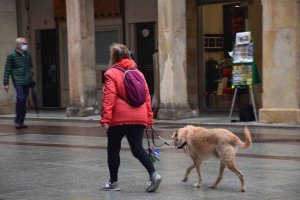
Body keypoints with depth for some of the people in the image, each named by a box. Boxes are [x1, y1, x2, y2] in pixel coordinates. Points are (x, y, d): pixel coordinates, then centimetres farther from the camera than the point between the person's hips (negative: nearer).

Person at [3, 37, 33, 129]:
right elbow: (7, 70, -3)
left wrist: (31, 80, 18)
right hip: (18, 81, -5)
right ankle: (18, 120, -5)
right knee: (21, 98, -18)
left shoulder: (28, 55, 12)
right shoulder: (12, 56, -3)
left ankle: (21, 121, 14)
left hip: (26, 82, 5)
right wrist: (6, 83, -6)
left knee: (24, 101, 7)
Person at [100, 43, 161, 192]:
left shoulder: (112, 74, -4)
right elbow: (147, 96, 11)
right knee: (137, 148, 5)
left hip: (119, 118, -5)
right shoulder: (138, 73, 12)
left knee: (113, 149, 10)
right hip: (139, 118, 5)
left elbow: (109, 97, -12)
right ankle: (153, 174, -15)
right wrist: (149, 118, 15)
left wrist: (105, 118, -15)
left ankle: (113, 182, 16)